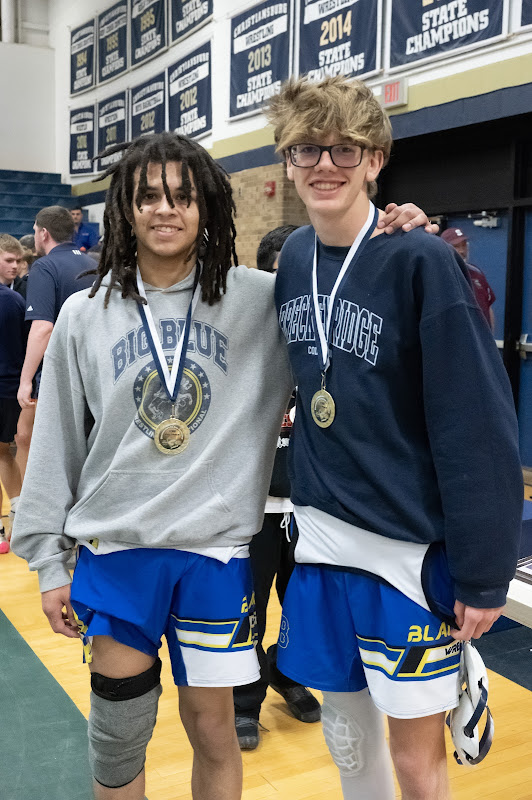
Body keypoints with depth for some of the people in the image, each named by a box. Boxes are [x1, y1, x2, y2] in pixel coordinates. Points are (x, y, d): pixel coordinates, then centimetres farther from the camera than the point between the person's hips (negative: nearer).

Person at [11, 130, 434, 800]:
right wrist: (49, 561, 5)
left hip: (215, 547, 0)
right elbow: (56, 444, 5)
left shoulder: (258, 300, -2)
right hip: (114, 547, 1)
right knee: (117, 733, 10)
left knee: (212, 728, 13)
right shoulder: (86, 315, 2)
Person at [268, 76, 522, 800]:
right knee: (343, 724, 19)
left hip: (409, 546, -5)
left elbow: (479, 428, -16)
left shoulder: (422, 263, -14)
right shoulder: (293, 256, 4)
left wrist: (482, 576, -15)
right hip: (318, 537, 5)